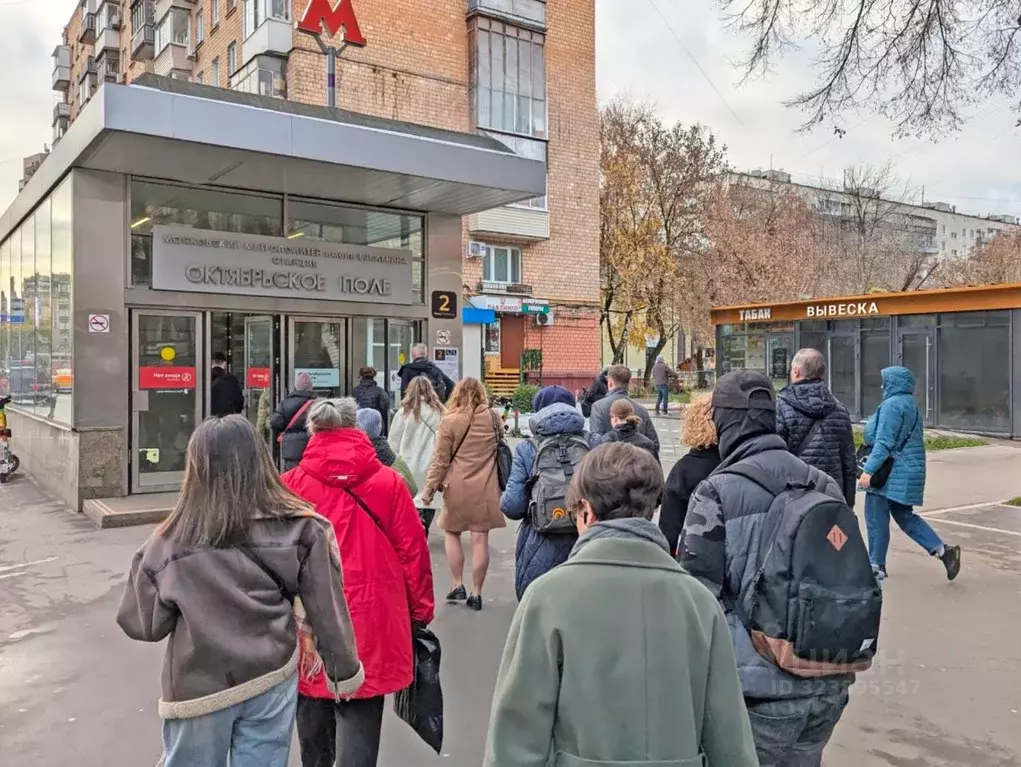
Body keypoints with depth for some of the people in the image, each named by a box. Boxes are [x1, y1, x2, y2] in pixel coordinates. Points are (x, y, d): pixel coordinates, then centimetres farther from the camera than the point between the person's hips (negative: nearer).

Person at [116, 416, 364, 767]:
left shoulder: (170, 543, -14)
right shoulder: (300, 528, -9)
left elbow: (142, 623, -4)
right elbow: (326, 609, -4)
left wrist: (145, 566, 13)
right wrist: (345, 670, 9)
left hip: (198, 689, -1)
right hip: (272, 681, 1)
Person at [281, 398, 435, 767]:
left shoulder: (291, 484, -4)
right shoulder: (388, 482, -4)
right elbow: (413, 552, -1)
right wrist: (420, 611, 10)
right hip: (370, 625, -1)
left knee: (314, 730, 22)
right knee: (358, 729, 4)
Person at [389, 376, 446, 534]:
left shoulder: (405, 413, -4)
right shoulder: (440, 413, -1)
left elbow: (393, 444, 2)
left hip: (410, 469, -1)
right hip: (433, 469, 2)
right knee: (428, 503, 10)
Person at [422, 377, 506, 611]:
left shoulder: (449, 422, -8)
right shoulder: (493, 418, 0)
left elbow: (440, 460, -7)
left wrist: (430, 487, 0)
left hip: (457, 487, -2)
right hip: (485, 488, 2)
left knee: (451, 532, 18)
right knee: (480, 538, 4)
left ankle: (458, 585, 16)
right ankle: (476, 593, 9)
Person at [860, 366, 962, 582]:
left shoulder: (892, 405, -16)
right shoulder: (910, 404, 16)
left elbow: (884, 442, -23)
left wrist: (869, 469, -24)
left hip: (892, 472, -10)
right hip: (907, 471, 10)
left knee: (876, 517, 0)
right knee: (904, 515, 17)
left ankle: (877, 566, 8)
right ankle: (943, 550, 12)